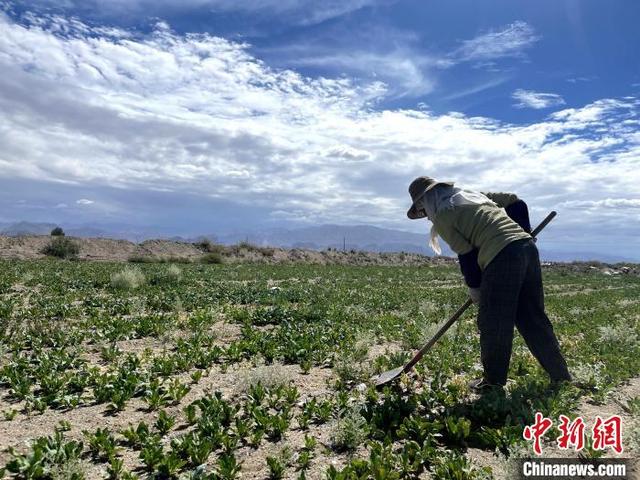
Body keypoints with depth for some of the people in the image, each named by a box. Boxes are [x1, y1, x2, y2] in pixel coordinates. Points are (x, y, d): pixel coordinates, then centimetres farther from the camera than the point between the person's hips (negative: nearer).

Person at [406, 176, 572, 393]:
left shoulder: (441, 216, 2)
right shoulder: (474, 194, 25)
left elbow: (466, 254, 0)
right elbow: (516, 203, 24)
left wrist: (473, 287, 12)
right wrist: (524, 233, 25)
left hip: (501, 257, -8)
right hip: (527, 247, 8)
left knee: (493, 324, 5)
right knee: (534, 319, 16)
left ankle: (493, 382, 17)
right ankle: (561, 377, 24)